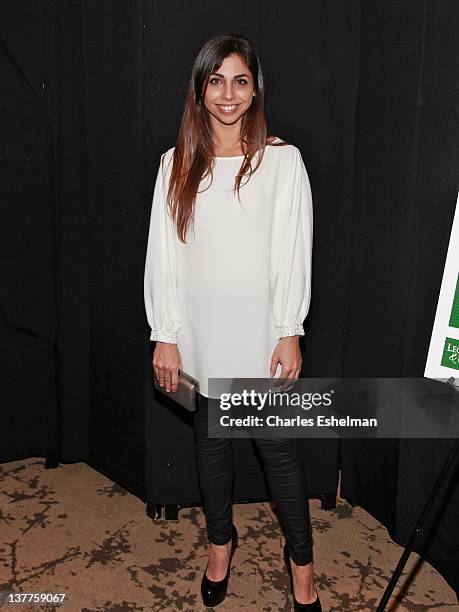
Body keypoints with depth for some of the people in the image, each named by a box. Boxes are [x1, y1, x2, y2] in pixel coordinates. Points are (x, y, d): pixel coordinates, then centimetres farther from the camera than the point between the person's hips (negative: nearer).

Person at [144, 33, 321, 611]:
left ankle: (300, 557, 28)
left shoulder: (282, 159, -5)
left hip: (261, 334, -2)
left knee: (278, 448, 6)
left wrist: (289, 333, -9)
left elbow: (294, 253, -6)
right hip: (202, 334, 3)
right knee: (212, 441, 17)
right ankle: (221, 540, 40)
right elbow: (162, 253, 1)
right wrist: (164, 335, -2)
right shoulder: (177, 164, 2)